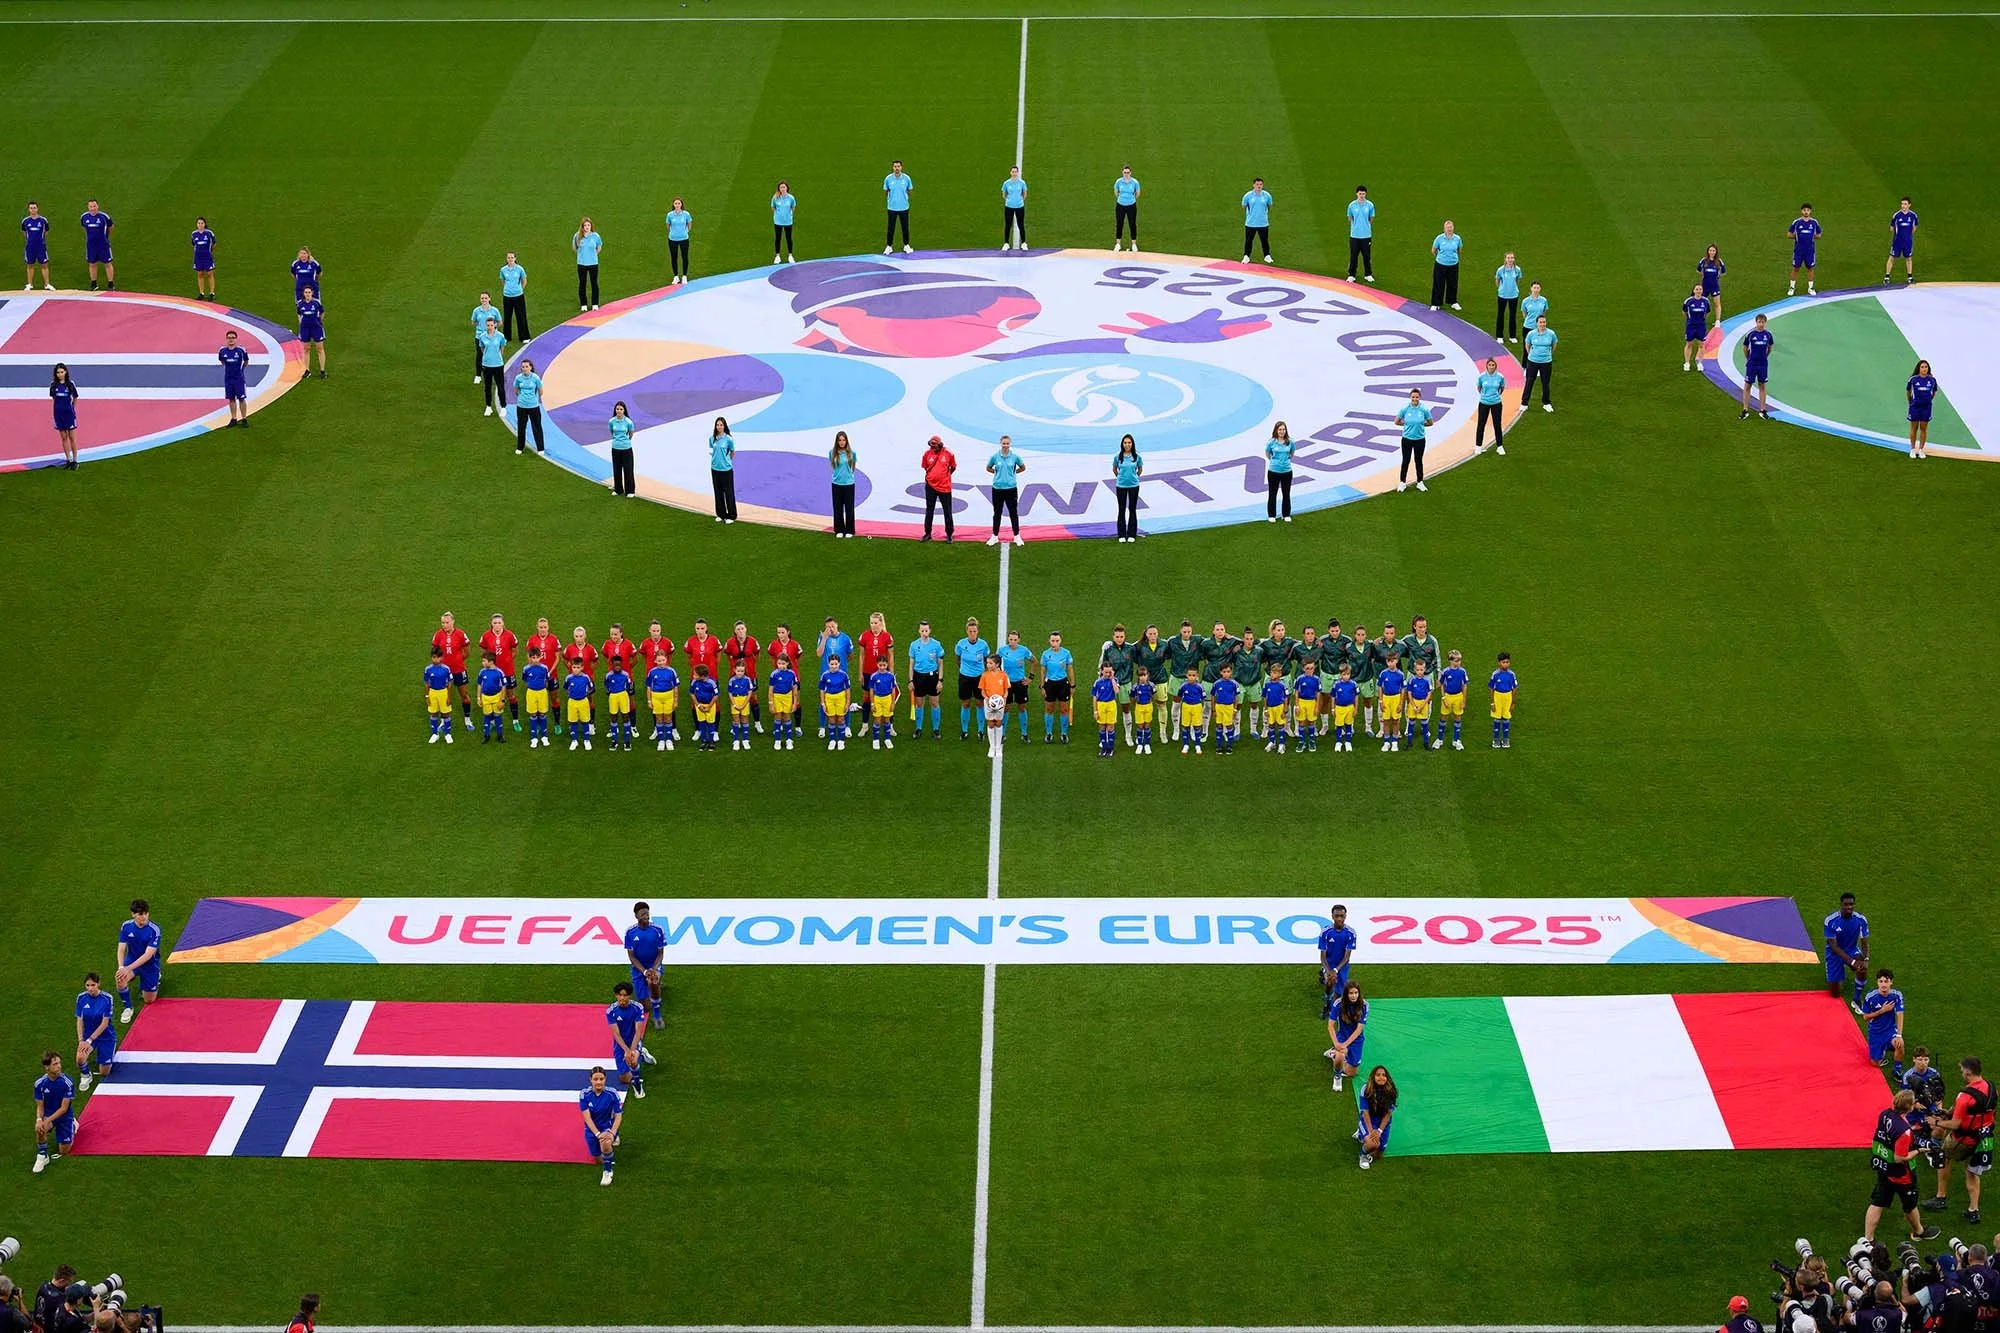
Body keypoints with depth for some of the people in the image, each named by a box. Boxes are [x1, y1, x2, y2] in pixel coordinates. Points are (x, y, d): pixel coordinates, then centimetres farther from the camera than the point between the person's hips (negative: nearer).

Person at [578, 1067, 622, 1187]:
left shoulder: (612, 1094, -19)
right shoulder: (584, 1094, -18)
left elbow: (618, 1116, -15)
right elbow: (587, 1117, -22)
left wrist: (612, 1133, -31)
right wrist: (598, 1134, -33)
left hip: (608, 1127, -3)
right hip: (592, 1129, 3)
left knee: (605, 1143, -37)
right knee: (598, 1161, 13)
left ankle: (608, 1172, -12)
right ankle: (611, 1141, 47)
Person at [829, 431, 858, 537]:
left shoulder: (851, 453, -6)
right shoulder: (833, 453, -3)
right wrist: (838, 474, 8)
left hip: (849, 483, -1)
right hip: (837, 484, 1)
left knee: (849, 508, 5)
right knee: (838, 508, 8)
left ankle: (849, 531, 14)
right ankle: (839, 530, 18)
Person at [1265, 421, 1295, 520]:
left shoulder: (1289, 442, -4)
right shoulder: (1271, 442, -9)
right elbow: (1267, 454, 7)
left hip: (1286, 471, 1)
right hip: (1273, 471, -1)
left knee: (1286, 494, 9)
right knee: (1272, 494, 7)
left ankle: (1287, 515, 20)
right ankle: (1271, 515, 16)